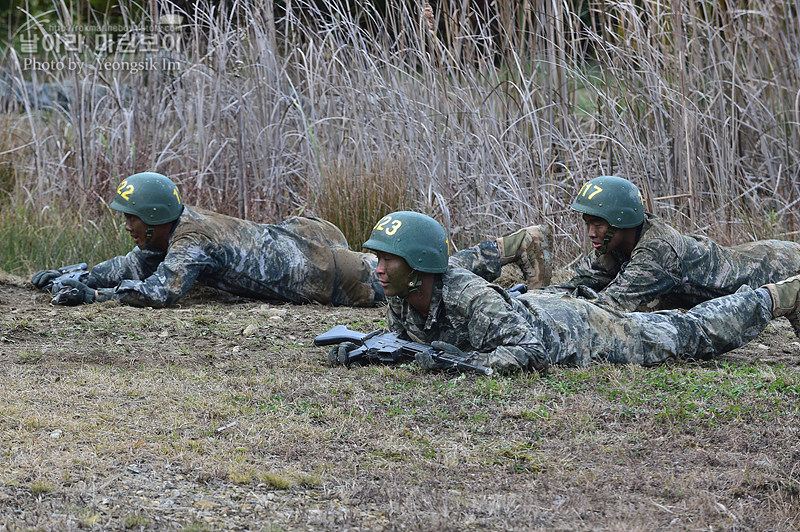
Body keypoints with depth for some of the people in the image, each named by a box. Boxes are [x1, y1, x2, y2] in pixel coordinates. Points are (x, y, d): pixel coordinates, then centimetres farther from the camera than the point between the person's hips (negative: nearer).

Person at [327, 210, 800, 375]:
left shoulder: (470, 298, -41)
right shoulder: (400, 298, -17)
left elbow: (531, 351, -43)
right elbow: (402, 335, 5)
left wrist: (467, 362, -51)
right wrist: (360, 349, -14)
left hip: (571, 331, -6)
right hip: (536, 307, 6)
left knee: (694, 334, 12)